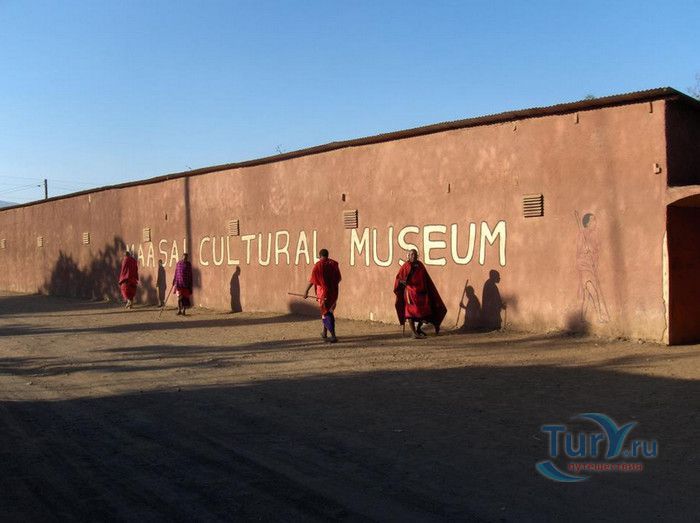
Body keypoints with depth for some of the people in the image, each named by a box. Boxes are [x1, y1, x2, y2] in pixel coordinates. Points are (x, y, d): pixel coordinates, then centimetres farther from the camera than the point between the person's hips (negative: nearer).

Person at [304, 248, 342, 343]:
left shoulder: (318, 265, -9)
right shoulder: (334, 264, 3)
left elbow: (312, 280, -9)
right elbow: (338, 278, 8)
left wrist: (306, 291, -1)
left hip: (323, 292, -5)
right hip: (333, 292, 5)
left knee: (326, 313, 0)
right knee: (329, 311, 22)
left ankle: (333, 336, -10)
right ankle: (324, 333, 32)